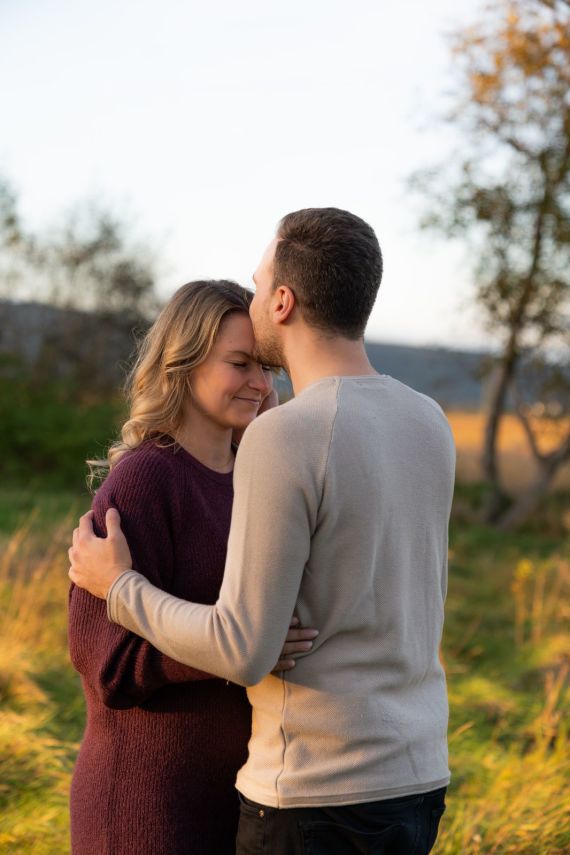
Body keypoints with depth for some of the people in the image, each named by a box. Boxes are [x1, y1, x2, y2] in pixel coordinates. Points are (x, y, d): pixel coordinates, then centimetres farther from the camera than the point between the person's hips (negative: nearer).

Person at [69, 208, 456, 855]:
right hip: (414, 781, 8)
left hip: (319, 798, -8)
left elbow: (243, 652, -21)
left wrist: (117, 588, -3)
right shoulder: (428, 426, 5)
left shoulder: (283, 441, -21)